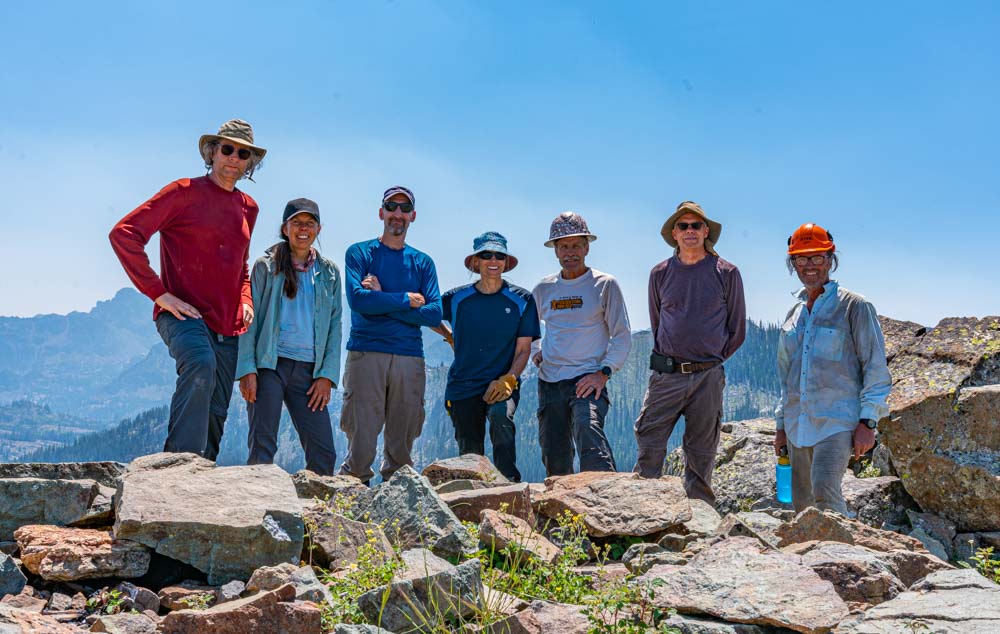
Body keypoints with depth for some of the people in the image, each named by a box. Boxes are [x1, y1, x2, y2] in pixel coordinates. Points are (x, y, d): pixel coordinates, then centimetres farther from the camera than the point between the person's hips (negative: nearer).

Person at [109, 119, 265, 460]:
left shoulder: (248, 208, 17)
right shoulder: (185, 192, -2)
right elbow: (124, 234, -10)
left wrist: (246, 300, 13)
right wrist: (160, 294, -15)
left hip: (228, 327, 7)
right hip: (184, 314, -7)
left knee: (215, 416, 7)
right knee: (200, 363, -36)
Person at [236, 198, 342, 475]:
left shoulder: (329, 272, 14)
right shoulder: (266, 265, 6)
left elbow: (334, 325, 11)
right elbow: (249, 319, 2)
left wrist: (327, 376, 1)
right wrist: (247, 370, -9)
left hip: (309, 369, 3)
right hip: (269, 365, -3)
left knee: (324, 453, -4)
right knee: (262, 449, -6)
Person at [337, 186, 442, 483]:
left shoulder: (423, 262, 16)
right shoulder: (359, 253, 8)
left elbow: (434, 314, 2)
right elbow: (357, 299, -9)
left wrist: (382, 300, -5)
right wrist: (407, 299, -3)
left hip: (410, 359, 3)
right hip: (366, 355, -3)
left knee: (401, 447, 3)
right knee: (361, 442, -8)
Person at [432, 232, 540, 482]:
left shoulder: (521, 300, 2)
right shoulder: (457, 299, 5)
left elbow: (523, 350, 0)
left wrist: (507, 380, -14)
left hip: (503, 385, -2)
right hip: (463, 386, 2)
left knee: (500, 415, -33)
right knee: (470, 454, -1)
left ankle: (509, 483, -28)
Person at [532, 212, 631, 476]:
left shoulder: (605, 285, 1)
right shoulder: (543, 289, 11)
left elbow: (622, 336, 0)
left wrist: (604, 372, -12)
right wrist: (536, 351, 11)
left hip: (588, 380, -5)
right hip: (549, 382, 5)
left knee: (589, 434, -30)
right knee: (554, 459, 7)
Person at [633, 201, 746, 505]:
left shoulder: (726, 273, 3)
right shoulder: (660, 273, 8)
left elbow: (737, 330, 10)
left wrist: (711, 359, 10)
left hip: (708, 377, -1)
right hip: (665, 374, 1)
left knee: (701, 455, 5)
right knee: (648, 445, -7)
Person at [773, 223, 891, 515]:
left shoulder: (854, 306, -1)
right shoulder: (794, 313, 17)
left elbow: (876, 368, -4)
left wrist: (868, 422, -11)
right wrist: (781, 424, 20)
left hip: (838, 420, -6)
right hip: (798, 425, 6)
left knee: (824, 491, -24)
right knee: (803, 504, 6)